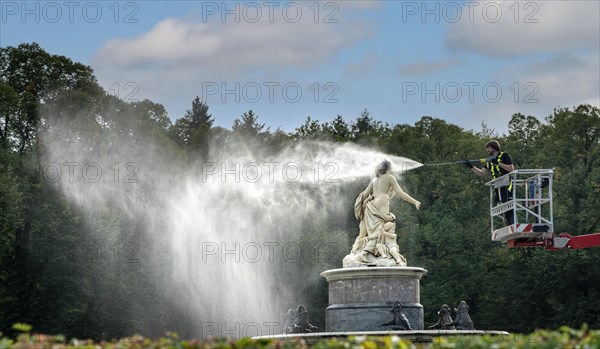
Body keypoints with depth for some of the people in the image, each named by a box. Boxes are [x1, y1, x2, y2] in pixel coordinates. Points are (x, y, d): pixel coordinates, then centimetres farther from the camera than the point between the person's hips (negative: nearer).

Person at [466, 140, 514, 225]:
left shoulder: (504, 155, -2)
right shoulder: (490, 160, 19)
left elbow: (511, 169, -11)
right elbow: (481, 173, 15)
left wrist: (498, 163, -16)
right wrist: (471, 167, 2)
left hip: (507, 186, -8)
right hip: (498, 188, 8)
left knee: (510, 209, -16)